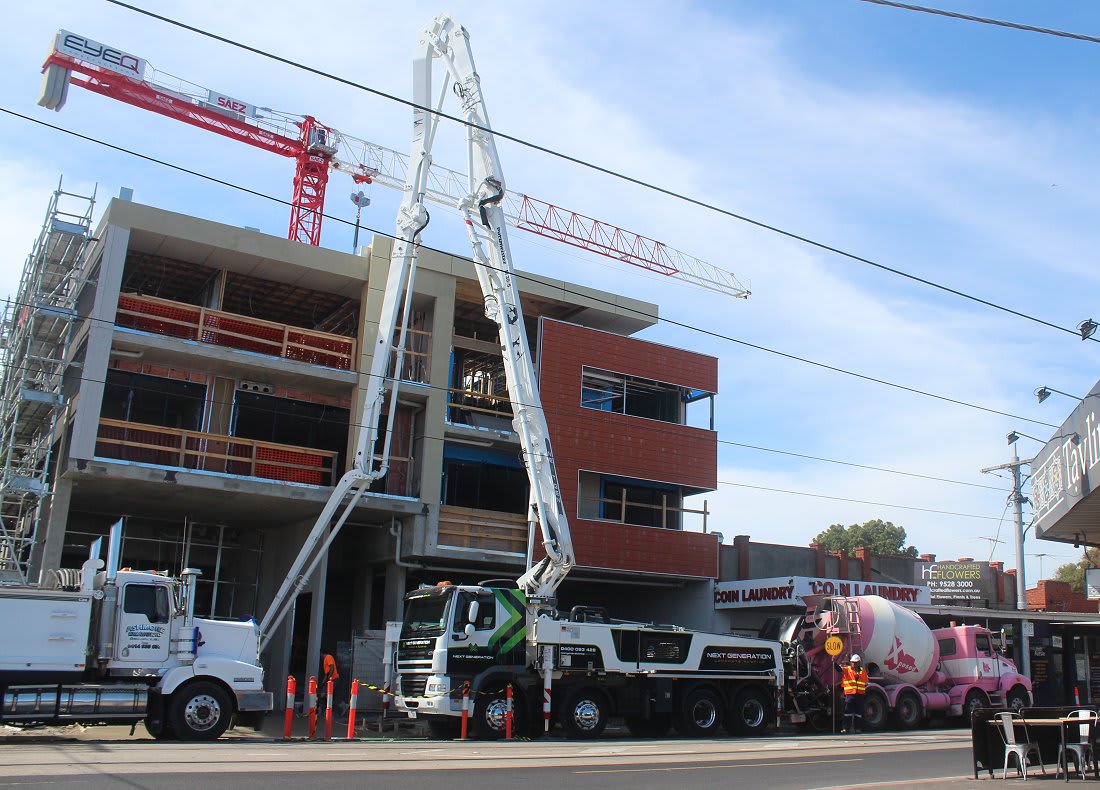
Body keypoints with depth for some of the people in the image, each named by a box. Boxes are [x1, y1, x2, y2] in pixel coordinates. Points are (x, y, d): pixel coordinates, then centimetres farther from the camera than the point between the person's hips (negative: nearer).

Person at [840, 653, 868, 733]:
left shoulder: (863, 671, 12)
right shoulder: (847, 670, 3)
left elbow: (865, 684, 20)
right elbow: (840, 669, -16)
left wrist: (865, 694, 17)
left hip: (860, 695, 3)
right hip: (849, 694, -3)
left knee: (859, 712, 6)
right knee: (848, 712, -4)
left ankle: (857, 728, 13)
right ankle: (845, 728, -3)